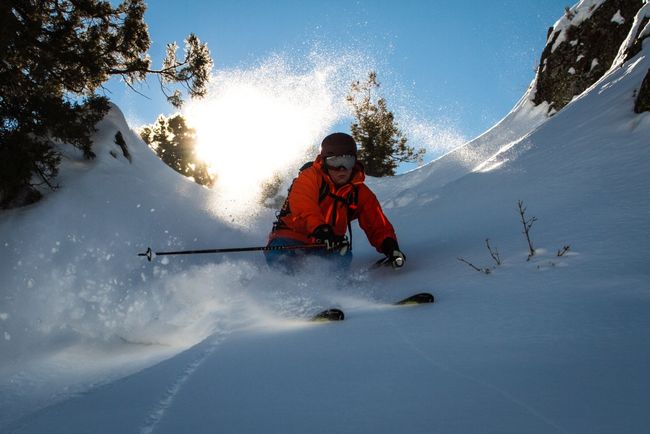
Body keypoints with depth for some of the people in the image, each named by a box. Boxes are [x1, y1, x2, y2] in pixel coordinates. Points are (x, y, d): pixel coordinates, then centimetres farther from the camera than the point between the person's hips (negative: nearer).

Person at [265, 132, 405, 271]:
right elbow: (302, 205, -30)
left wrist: (389, 245, -21)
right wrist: (319, 228, -48)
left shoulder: (360, 192, 3)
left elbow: (377, 225, 1)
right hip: (293, 234, -3)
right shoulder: (310, 177, -10)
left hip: (326, 246, 3)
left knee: (343, 257, -29)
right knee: (279, 253, -34)